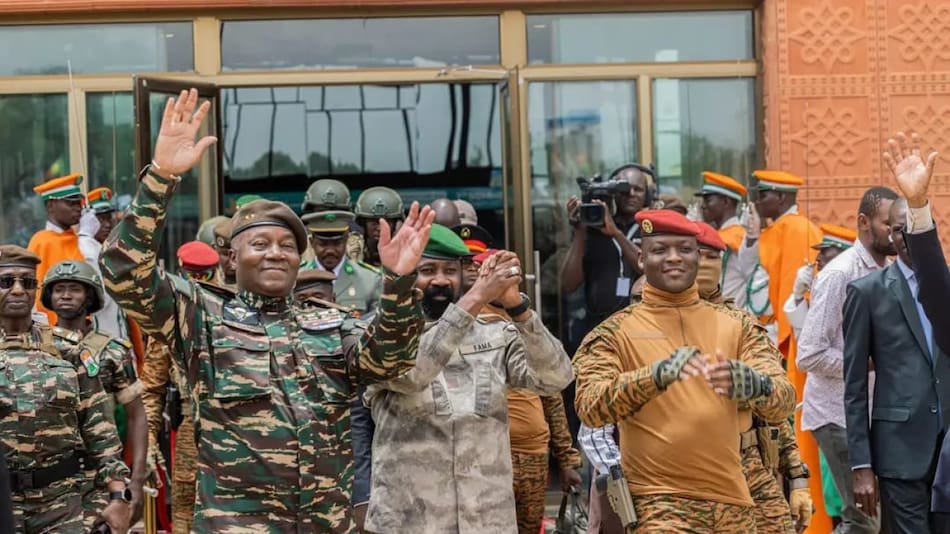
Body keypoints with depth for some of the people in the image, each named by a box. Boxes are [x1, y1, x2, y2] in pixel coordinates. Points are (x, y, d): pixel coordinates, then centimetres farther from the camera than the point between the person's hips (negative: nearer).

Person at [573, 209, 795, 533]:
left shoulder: (734, 327, 9)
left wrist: (752, 384, -24)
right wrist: (657, 374, -30)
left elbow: (783, 402, -1)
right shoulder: (615, 332, 0)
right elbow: (589, 407, -14)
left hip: (731, 501, 4)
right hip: (658, 503, -4)